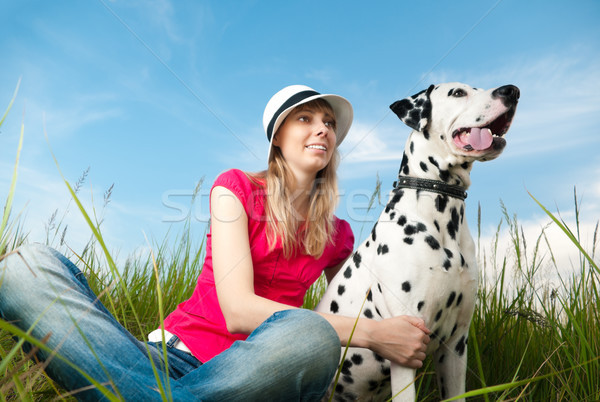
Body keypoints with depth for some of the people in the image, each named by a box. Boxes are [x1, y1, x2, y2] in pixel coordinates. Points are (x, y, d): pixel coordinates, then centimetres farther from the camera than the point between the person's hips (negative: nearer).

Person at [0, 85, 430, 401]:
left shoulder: (338, 236, 9)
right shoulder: (237, 187, -1)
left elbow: (347, 315, 23)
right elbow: (238, 309, -14)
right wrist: (374, 333, -16)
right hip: (175, 354, 0)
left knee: (312, 335, -36)